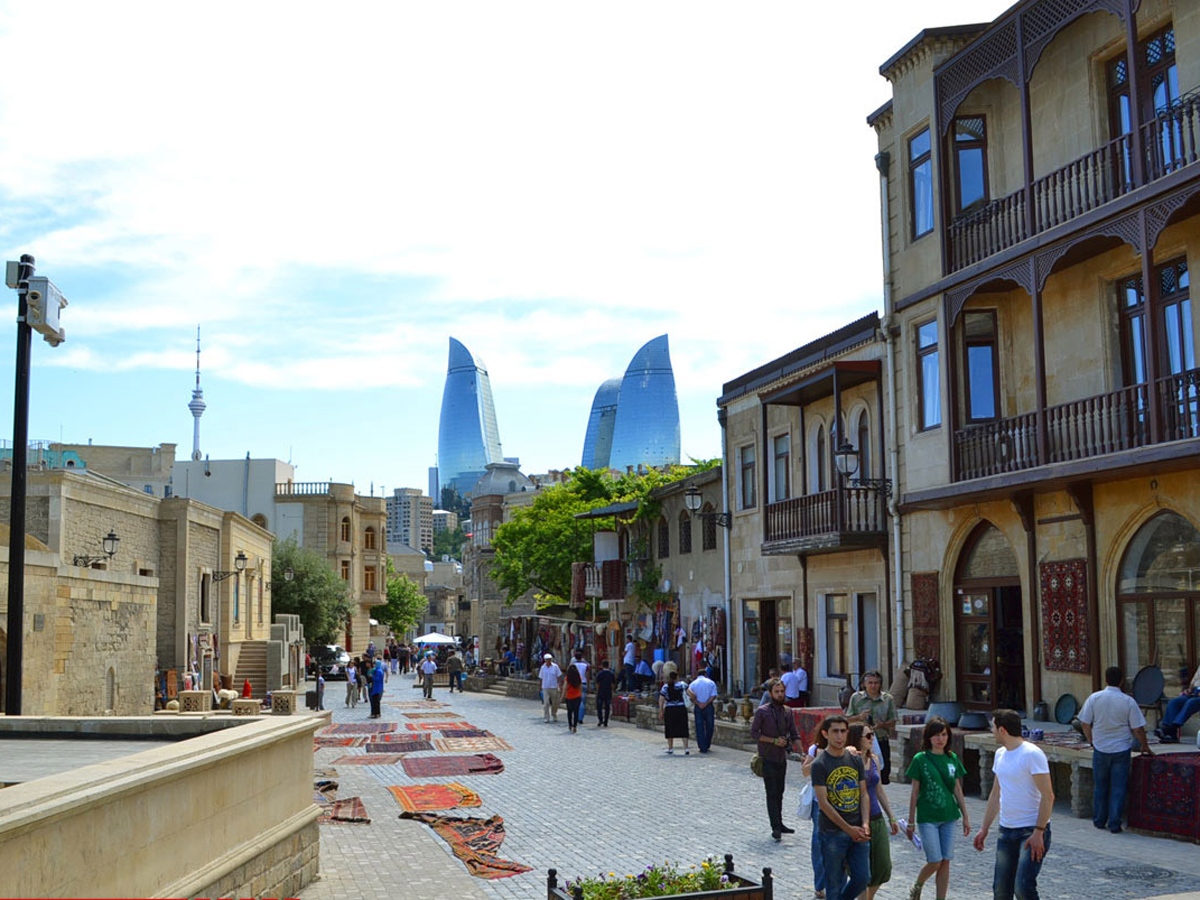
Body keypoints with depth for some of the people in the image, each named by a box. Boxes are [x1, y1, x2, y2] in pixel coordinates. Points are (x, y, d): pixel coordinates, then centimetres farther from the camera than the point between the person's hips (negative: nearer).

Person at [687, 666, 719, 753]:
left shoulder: (693, 683, 4)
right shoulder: (711, 683, 1)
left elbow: (690, 695, -11)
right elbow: (713, 696, -9)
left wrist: (698, 703, -10)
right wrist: (705, 704, -10)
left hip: (698, 707, 1)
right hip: (709, 707, 0)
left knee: (699, 728, 4)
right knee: (709, 727, 12)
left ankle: (703, 748, 2)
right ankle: (707, 746, 17)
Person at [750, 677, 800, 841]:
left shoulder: (787, 712, 6)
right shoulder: (762, 711, -9)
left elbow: (794, 735, 9)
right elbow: (754, 733, -10)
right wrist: (774, 740, -17)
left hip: (782, 758, 5)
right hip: (768, 758, -5)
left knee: (779, 793, 13)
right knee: (772, 793, -6)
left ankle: (779, 824, 22)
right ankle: (775, 827, -5)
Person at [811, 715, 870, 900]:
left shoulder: (855, 760, 8)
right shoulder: (819, 764, -9)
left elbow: (863, 794, 8)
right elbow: (823, 802, -13)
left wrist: (865, 824, -7)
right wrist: (849, 829, -16)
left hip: (858, 832, 5)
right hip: (833, 832, -5)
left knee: (862, 878, 6)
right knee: (835, 883, 2)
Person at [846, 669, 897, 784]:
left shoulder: (888, 699, 4)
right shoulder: (856, 697, 4)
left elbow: (892, 722, 5)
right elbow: (847, 719, 7)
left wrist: (882, 725, -17)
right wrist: (859, 717, -13)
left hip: (881, 741, 1)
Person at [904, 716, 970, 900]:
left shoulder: (952, 758, 5)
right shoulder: (920, 759, -7)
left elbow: (957, 790, 12)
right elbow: (914, 793, -3)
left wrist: (965, 817, 11)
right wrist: (911, 822, -2)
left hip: (949, 817, 4)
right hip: (927, 818, -4)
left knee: (945, 862, 4)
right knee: (935, 862, -5)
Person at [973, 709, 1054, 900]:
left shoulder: (1032, 754, -14)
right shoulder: (1000, 754, 12)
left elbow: (1047, 796, -17)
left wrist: (1038, 833, -22)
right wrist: (984, 829, 19)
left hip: (1032, 832, -8)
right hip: (1006, 831, 8)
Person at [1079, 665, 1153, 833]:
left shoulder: (1094, 698, -5)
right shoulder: (1128, 701, -9)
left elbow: (1085, 724, -1)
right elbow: (1138, 729, -5)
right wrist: (1145, 747, 10)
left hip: (1100, 749, 2)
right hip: (1121, 750, -1)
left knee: (1100, 786, 15)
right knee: (1118, 788, 5)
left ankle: (1099, 821, 23)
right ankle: (1114, 824, 5)